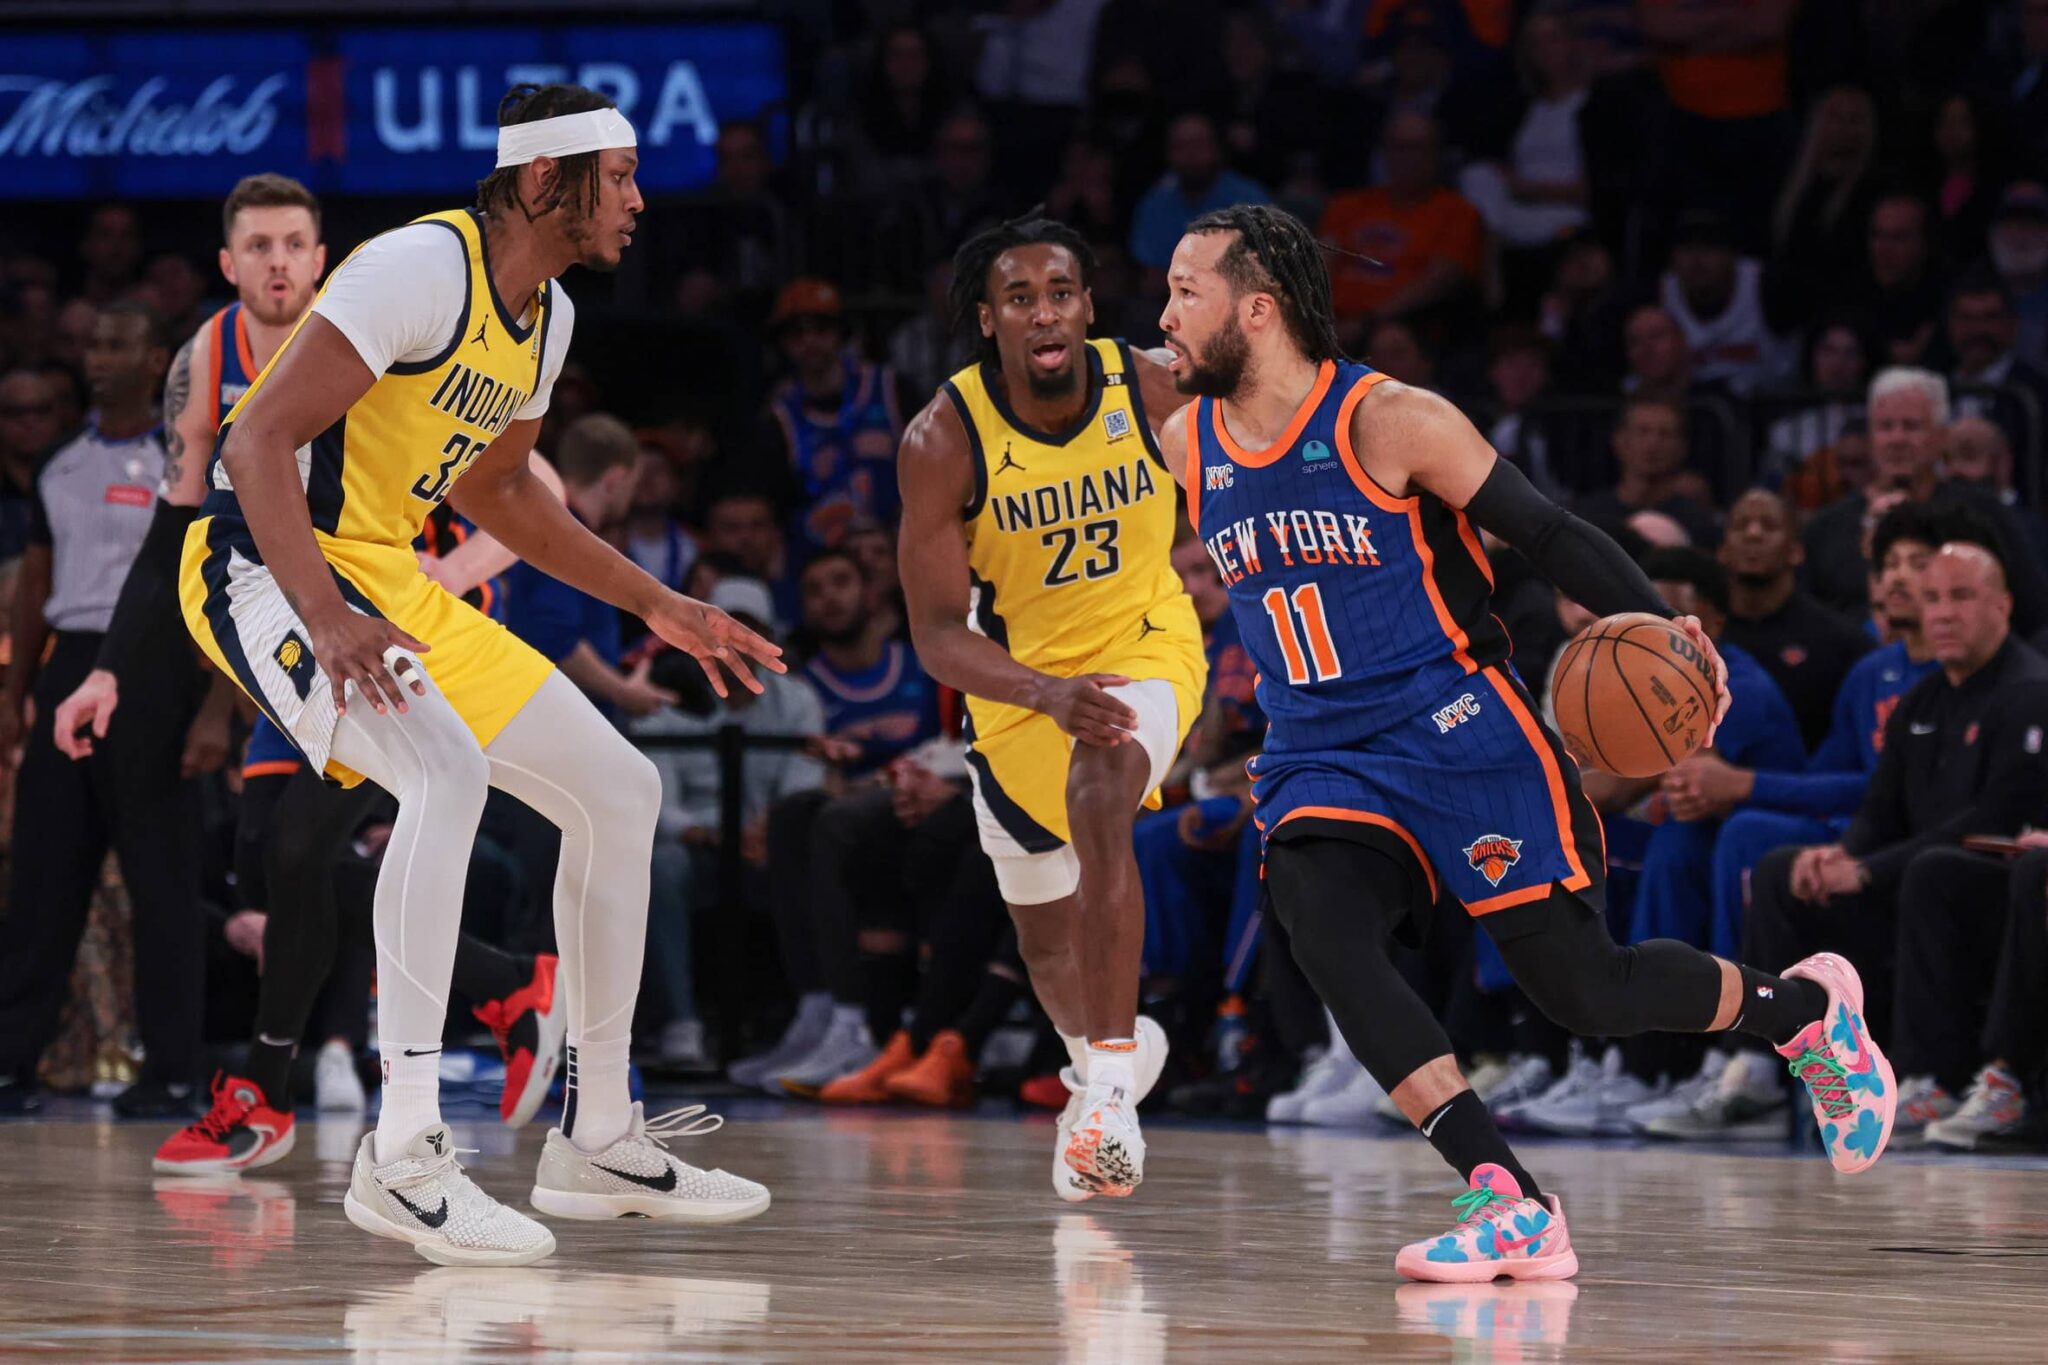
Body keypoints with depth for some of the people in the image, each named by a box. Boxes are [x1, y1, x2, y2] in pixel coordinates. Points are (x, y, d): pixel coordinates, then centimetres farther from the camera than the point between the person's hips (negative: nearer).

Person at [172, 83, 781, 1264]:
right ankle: (405, 1156, -33)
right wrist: (327, 622, -35)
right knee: (447, 767, -34)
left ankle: (600, 1143, 17)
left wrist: (659, 606, 24)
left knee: (621, 792, 8)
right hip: (270, 570, -10)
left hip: (392, 586, 10)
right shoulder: (424, 268, -19)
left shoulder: (548, 316, 9)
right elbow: (261, 439, -25)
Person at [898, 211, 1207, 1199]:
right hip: (1017, 675, 1)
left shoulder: (1148, 389, -21)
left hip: (1145, 646, -1)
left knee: (1099, 789, -34)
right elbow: (938, 635, -27)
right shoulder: (945, 439, -26)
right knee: (1045, 931, 16)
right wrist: (1049, 695, -43)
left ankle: (1109, 1080, -30)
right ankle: (1109, 1050, 50)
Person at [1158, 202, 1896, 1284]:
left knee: (1582, 992, -4)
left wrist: (1655, 627, -21)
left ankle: (1804, 1006, 27)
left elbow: (1548, 534, -10)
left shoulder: (1391, 422, -13)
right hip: (1320, 764, 5)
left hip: (1461, 736, -5)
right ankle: (1511, 1209, -28)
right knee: (1320, 931, -26)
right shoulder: (1187, 445, 3)